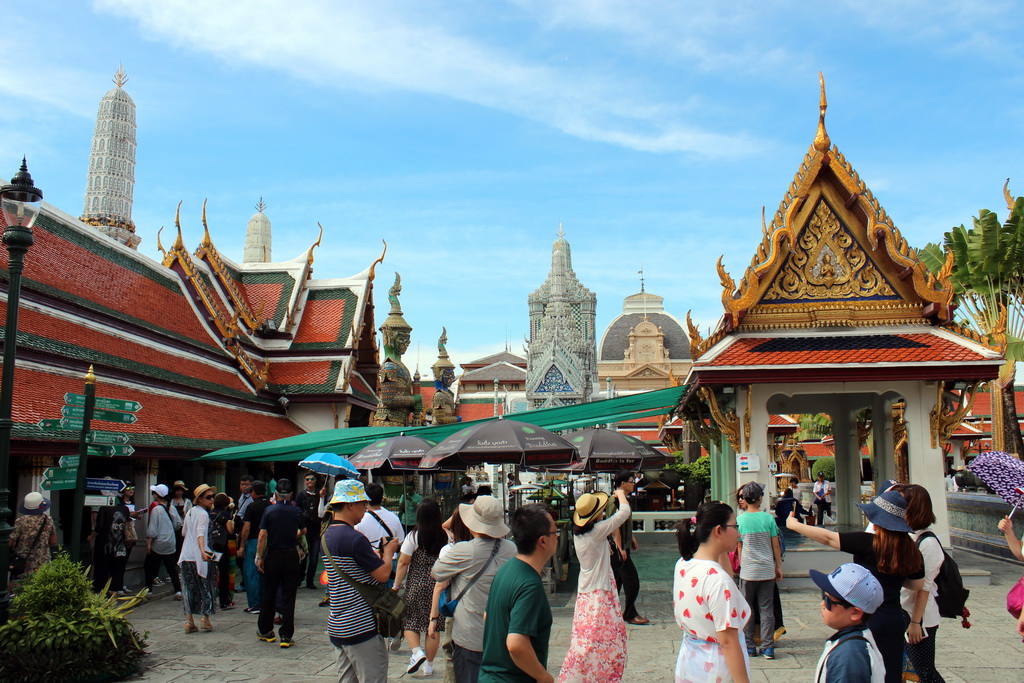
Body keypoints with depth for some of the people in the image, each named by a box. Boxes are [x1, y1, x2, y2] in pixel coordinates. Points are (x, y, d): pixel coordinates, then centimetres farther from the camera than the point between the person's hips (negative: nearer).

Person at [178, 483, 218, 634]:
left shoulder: (190, 512, 12)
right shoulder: (203, 514, -11)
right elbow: (200, 534, -26)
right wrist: (203, 552, -39)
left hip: (186, 556, 7)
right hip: (199, 556, -7)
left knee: (189, 588, 9)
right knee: (206, 587, 8)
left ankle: (189, 620, 6)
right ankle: (204, 617, 8)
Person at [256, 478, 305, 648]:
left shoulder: (269, 511, -6)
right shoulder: (296, 511, -1)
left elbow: (262, 535, -11)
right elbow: (303, 531, 15)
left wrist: (259, 557, -6)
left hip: (273, 556, 0)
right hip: (291, 556, 0)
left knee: (268, 594, 13)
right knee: (288, 596, 2)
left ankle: (265, 631, 25)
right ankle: (286, 636, 1)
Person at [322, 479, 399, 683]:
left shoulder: (327, 536, 10)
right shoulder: (354, 538, -20)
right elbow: (383, 574, -16)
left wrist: (380, 552, 12)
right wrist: (388, 551, 1)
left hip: (338, 627, 9)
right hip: (360, 628, -9)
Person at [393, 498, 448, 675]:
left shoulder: (414, 536, -10)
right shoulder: (445, 537, -3)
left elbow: (403, 563, -8)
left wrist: (397, 585, 1)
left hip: (416, 586, -3)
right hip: (437, 586, 3)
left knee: (409, 622, 12)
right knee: (433, 627, 10)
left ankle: (417, 652, -9)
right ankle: (429, 665, 18)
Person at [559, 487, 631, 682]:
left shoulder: (578, 532, 1)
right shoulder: (598, 530, -19)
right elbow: (625, 512, -10)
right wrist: (620, 495, 6)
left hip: (585, 593, 8)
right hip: (598, 595, -8)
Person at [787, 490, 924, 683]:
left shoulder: (867, 543, -17)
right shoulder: (912, 550, -1)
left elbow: (828, 538, -13)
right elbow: (917, 585, 10)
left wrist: (794, 525, -2)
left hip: (866, 621, -5)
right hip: (895, 621, 5)